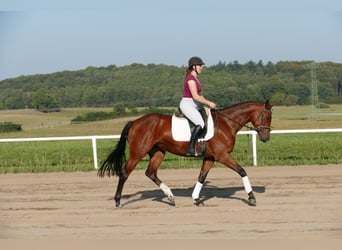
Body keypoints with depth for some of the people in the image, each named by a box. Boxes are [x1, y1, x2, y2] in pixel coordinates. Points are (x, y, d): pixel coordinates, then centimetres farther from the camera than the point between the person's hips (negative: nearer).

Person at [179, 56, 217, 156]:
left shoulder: (195, 78, 17)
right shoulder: (190, 78, -14)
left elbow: (199, 95, 23)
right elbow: (195, 96, -21)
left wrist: (208, 103, 10)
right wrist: (209, 103, -16)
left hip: (194, 106, 11)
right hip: (187, 105, -11)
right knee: (200, 123, -29)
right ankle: (191, 149, -31)